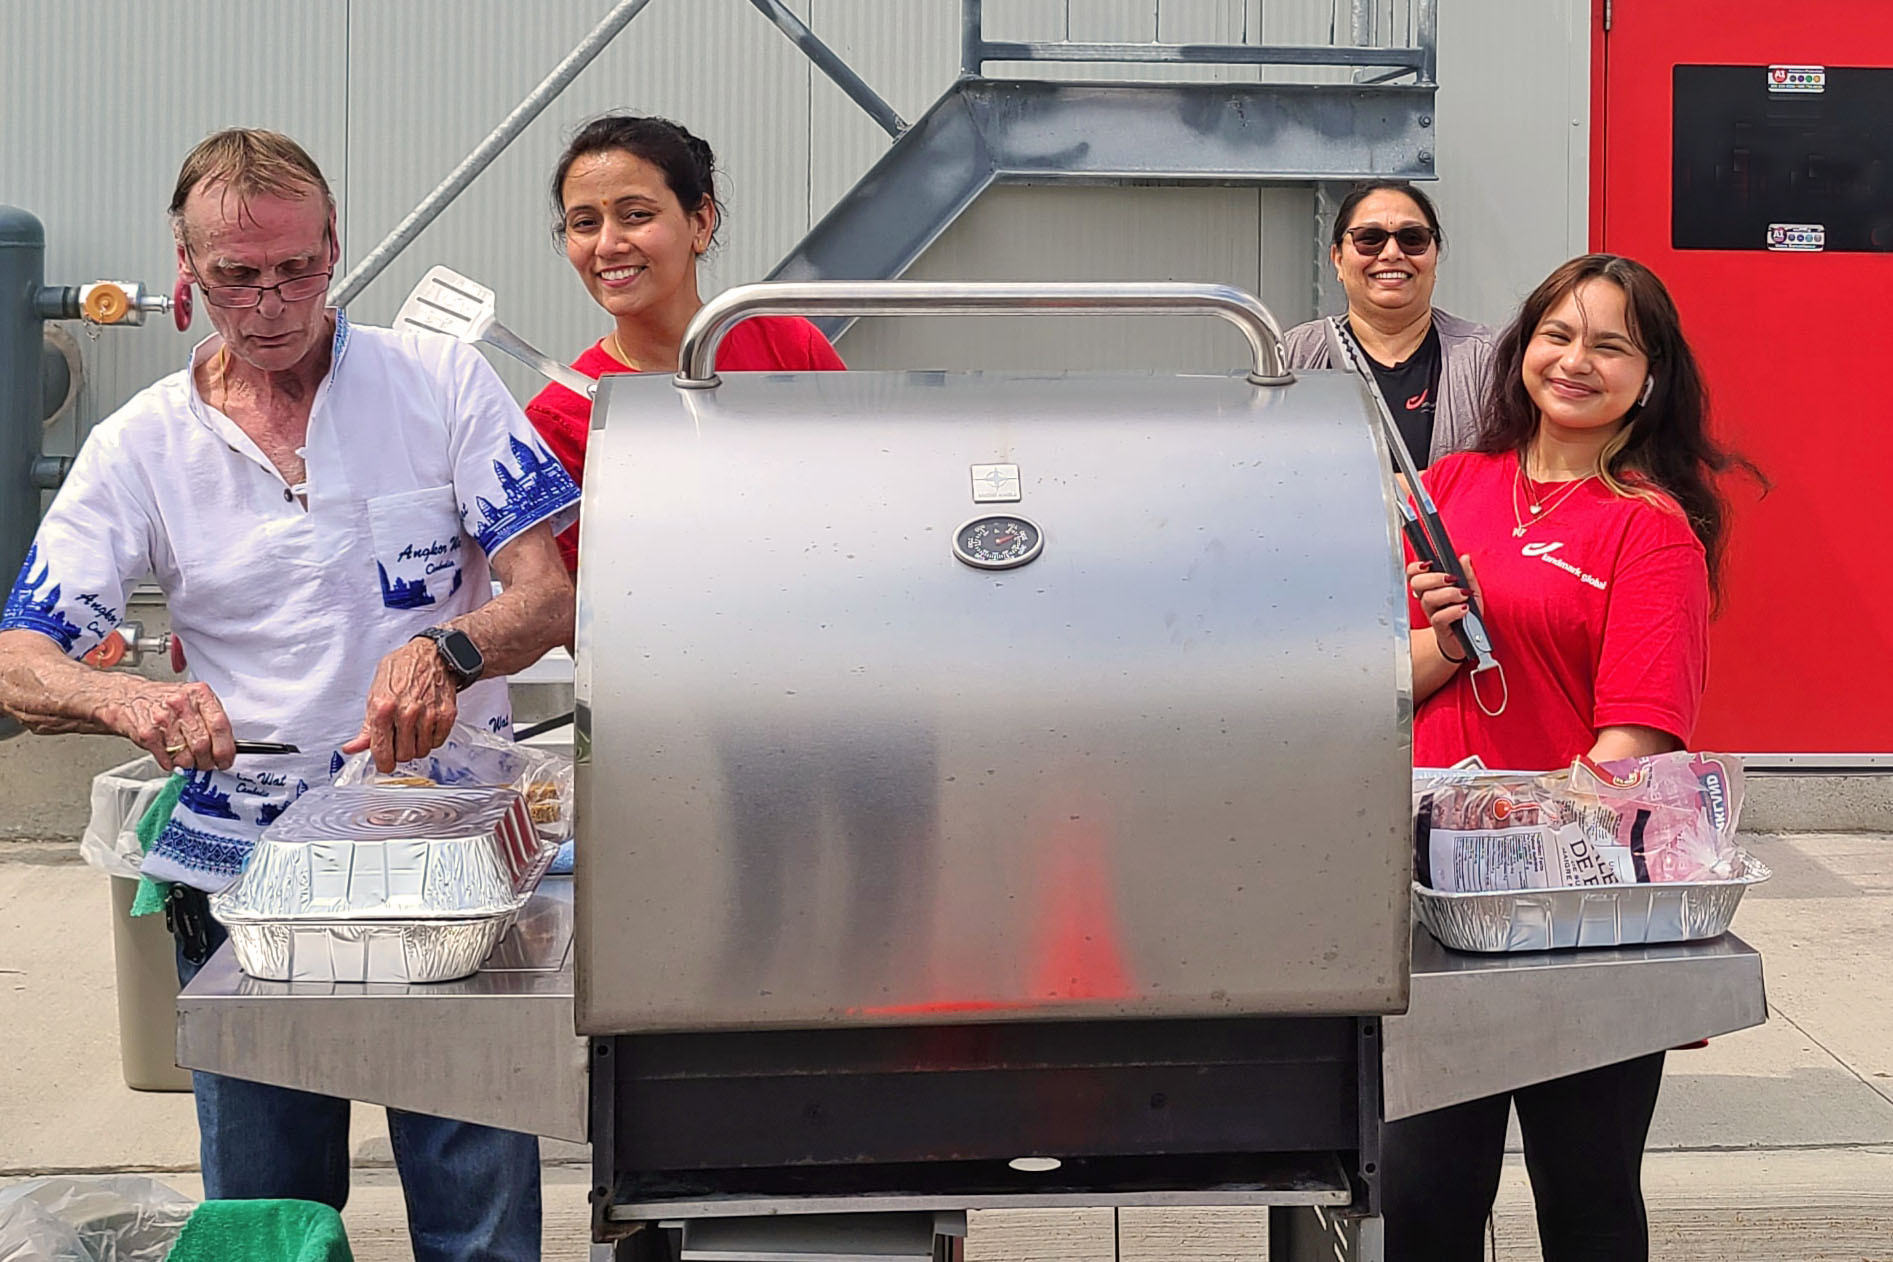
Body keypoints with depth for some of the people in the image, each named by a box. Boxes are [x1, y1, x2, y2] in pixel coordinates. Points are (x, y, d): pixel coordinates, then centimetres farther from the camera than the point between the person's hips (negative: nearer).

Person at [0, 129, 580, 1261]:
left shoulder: (442, 382, 0)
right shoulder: (140, 447, 3)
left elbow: (547, 598, -5)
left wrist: (448, 651, -27)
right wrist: (131, 701, -25)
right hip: (247, 869, 2)